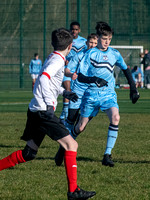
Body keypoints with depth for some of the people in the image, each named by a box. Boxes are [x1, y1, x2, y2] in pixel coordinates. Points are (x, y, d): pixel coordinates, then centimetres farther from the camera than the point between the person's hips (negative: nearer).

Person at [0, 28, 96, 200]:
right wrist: (49, 103, -31)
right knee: (71, 145, -11)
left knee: (29, 153, 16)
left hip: (36, 110, 10)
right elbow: (44, 78, -26)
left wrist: (63, 92, 25)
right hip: (43, 111, -10)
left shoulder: (52, 58, 19)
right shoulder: (58, 60, -10)